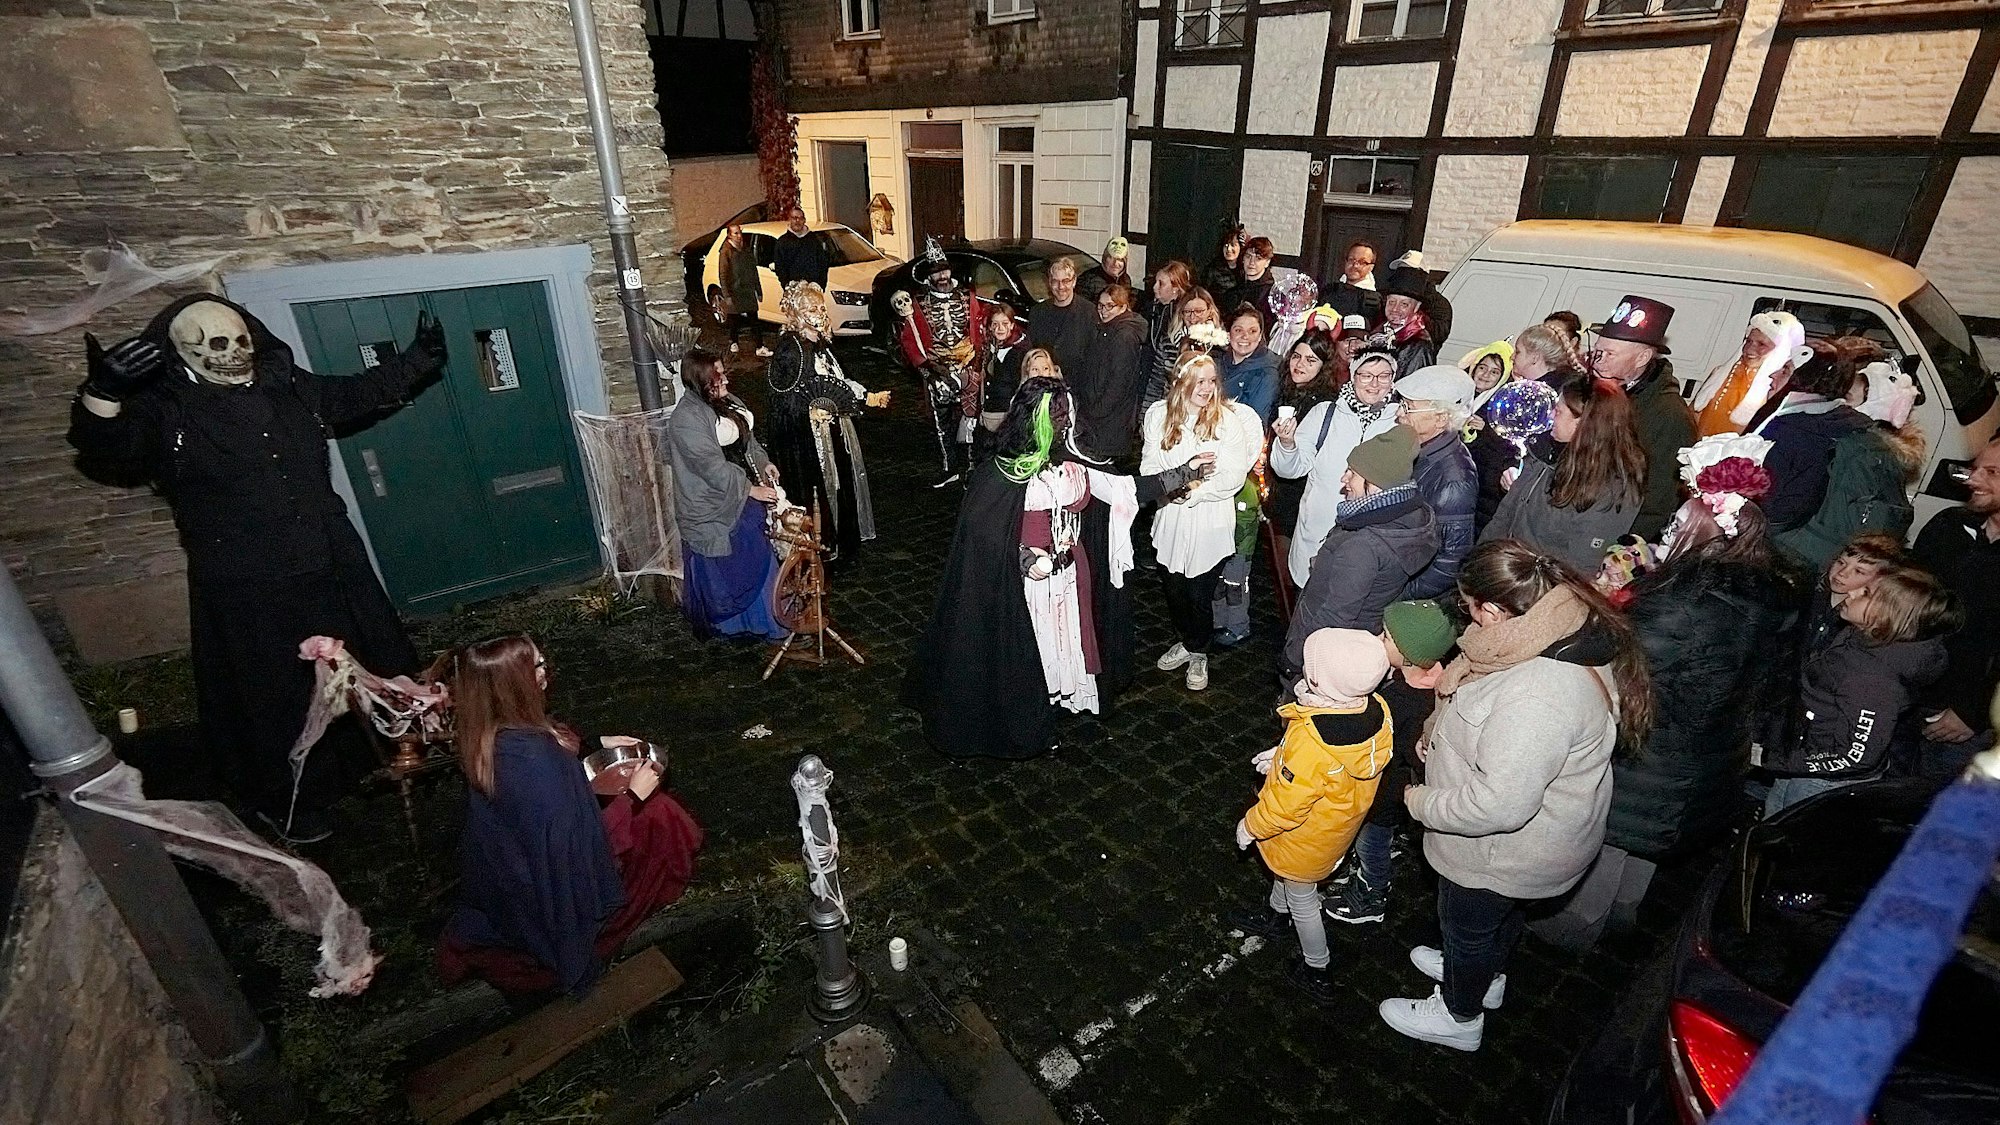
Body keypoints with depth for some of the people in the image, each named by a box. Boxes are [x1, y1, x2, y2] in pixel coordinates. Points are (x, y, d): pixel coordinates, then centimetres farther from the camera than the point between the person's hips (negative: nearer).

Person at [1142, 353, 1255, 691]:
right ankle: (1186, 642, 43)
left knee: (1200, 594, 7)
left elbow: (1233, 476, -13)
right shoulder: (1158, 414, -1)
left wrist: (1194, 491, -20)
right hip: (1169, 519, 3)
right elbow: (1149, 465, -2)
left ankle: (1198, 654, 32)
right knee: (1173, 589, 17)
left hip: (1209, 523, -3)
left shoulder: (1227, 420, -9)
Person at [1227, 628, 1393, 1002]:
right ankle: (1277, 917, 59)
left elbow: (1285, 806, -30)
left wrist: (1250, 826, -11)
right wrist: (1283, 757, 6)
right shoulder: (1376, 708, -21)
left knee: (1301, 898, 20)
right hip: (1344, 816, 7)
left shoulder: (1311, 742, -44)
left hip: (1307, 837, -7)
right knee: (1283, 869, 33)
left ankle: (1316, 972, 42)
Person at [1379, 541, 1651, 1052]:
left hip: (1507, 847, -8)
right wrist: (1438, 732, -2)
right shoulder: (1565, 629, -13)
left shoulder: (1538, 699, -43)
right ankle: (1487, 976, 61)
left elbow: (1498, 804, -36)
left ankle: (1459, 1016, 48)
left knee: (1467, 924, 20)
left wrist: (1421, 803, -21)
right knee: (1501, 911, 33)